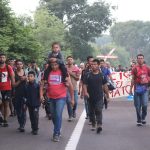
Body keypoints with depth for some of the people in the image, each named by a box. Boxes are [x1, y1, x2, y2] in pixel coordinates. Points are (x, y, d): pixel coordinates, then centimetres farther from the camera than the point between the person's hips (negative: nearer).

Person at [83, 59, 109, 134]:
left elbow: (105, 85, 8)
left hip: (99, 97, -2)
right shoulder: (88, 75, 3)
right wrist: (85, 92, -16)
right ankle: (93, 124, 26)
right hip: (91, 97, 2)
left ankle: (99, 125, -21)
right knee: (92, 111, 12)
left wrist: (107, 94, 9)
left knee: (99, 111, -13)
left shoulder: (102, 75, 3)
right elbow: (85, 84, 1)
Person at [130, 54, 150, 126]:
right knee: (137, 105, 3)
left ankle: (143, 118, 16)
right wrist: (131, 88, 3)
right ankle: (139, 120, 14)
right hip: (137, 87, 0)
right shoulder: (135, 68, 2)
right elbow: (133, 79, 6)